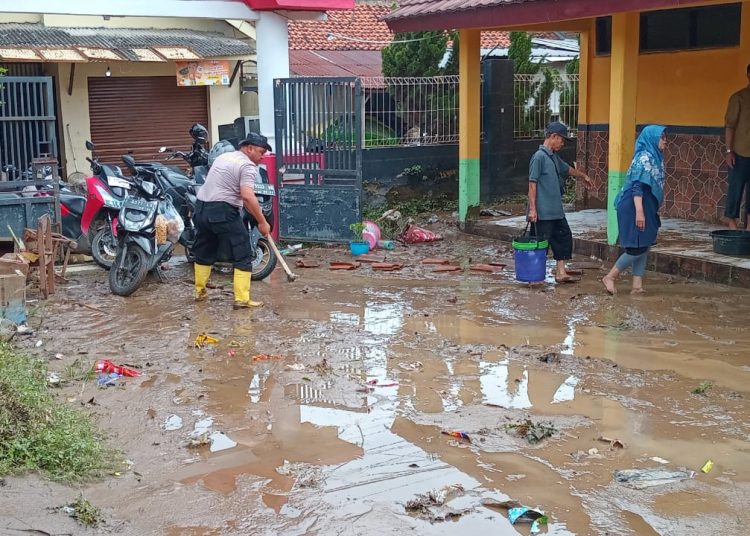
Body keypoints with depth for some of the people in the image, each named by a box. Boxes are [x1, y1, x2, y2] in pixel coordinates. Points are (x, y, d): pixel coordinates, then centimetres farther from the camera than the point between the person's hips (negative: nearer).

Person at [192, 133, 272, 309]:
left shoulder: (224, 156, 19)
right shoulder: (248, 166, -8)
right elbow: (247, 196, -23)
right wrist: (262, 222, -18)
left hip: (201, 207, 9)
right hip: (223, 211, -8)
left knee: (204, 251, 23)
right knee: (243, 255, -1)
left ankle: (200, 291, 33)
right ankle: (241, 299, -6)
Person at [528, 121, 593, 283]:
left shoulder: (554, 157, 14)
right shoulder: (539, 157, -13)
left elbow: (567, 169, 34)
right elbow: (532, 184, -17)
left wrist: (583, 176, 50)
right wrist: (532, 209, -21)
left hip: (556, 211, 9)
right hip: (543, 212, -9)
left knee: (564, 237, 10)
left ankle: (560, 272, 15)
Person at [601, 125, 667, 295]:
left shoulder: (654, 157, 14)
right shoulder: (644, 158, -15)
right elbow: (636, 187, -22)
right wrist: (639, 211, -28)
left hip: (646, 209, 10)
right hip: (635, 208, -10)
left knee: (643, 247, 9)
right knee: (637, 247, -7)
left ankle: (637, 285, 11)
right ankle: (610, 277, 4)